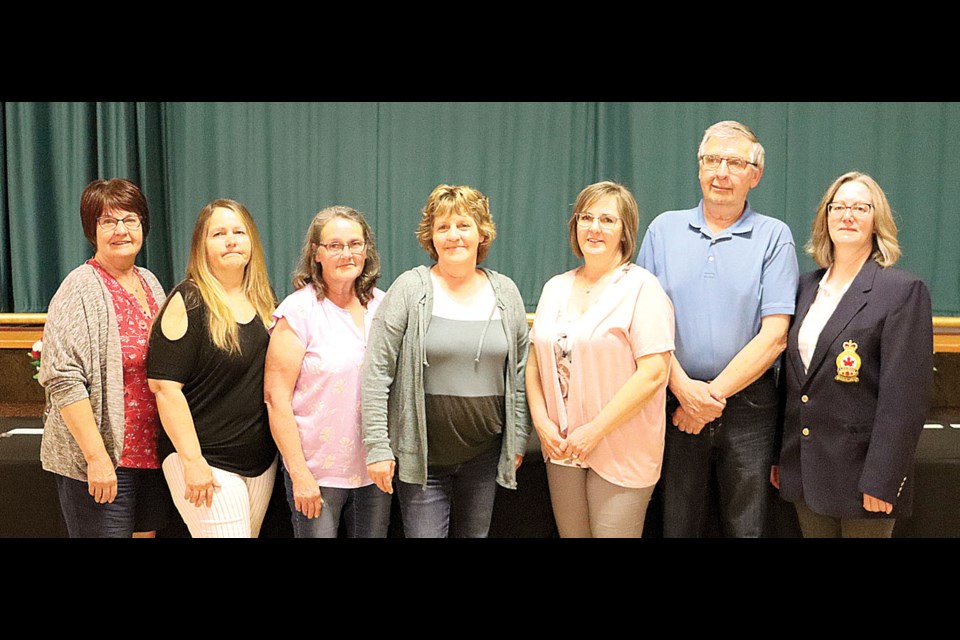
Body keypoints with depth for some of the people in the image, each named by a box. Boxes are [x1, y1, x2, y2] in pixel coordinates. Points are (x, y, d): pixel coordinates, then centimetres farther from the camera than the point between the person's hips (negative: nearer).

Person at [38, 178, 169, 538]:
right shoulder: (81, 289, -12)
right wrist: (97, 457, -21)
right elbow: (63, 381, -18)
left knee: (146, 532, 16)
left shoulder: (149, 282, 10)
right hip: (99, 459, -7)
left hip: (151, 454, 7)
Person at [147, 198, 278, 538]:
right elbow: (165, 385, -15)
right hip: (206, 463, -6)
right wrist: (192, 461, -17)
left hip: (262, 459, 6)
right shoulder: (187, 302, -11)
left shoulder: (265, 302, 7)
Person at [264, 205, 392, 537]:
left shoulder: (382, 305, 4)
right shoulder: (298, 311, -10)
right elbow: (276, 397, -12)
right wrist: (300, 474, -13)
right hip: (318, 473, -4)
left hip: (376, 470, 4)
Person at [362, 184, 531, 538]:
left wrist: (518, 438, 8)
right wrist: (377, 447, -11)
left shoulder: (505, 292, 4)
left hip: (484, 453, 3)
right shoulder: (410, 289, -7)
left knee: (476, 534, 15)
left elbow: (519, 372, 10)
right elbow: (376, 373, -9)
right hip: (421, 453, -3)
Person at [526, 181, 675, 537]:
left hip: (621, 453, -5)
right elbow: (535, 363, 12)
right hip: (561, 450, 5)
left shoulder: (640, 287, -8)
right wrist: (542, 422, -3)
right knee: (569, 533, 13)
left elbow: (653, 373, -15)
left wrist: (595, 431, -16)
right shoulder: (556, 288, 10)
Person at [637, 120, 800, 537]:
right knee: (676, 526, 12)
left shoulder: (774, 237, -1)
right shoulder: (664, 229, 5)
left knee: (745, 528, 10)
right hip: (676, 400, 2)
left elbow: (773, 335, -8)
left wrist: (714, 394, -12)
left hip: (748, 405, -1)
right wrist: (683, 387, -11)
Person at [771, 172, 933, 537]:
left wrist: (881, 480, -17)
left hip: (859, 472, -5)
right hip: (804, 470, 5)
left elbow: (904, 397, -14)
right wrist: (778, 455, 11)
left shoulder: (903, 291, -9)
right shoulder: (807, 287, 9)